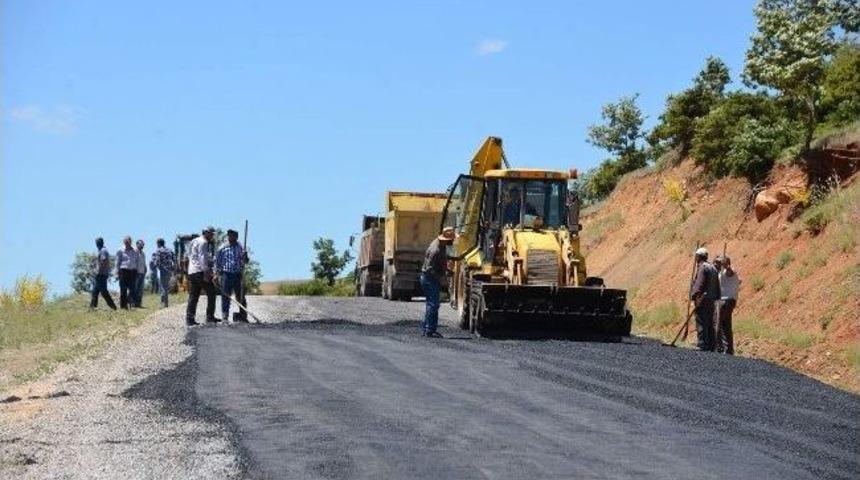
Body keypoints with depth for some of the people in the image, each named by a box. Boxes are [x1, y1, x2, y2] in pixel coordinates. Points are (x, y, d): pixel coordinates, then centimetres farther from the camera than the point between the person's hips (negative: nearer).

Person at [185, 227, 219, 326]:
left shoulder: (194, 241, 23)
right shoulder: (203, 242, -7)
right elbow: (202, 257, -18)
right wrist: (206, 271, -24)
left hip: (191, 272, 9)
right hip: (200, 272, -9)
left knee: (193, 296, 7)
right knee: (211, 293, -1)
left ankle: (189, 318, 2)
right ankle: (210, 317, -2)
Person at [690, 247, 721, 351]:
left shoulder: (702, 267, -9)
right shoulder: (713, 268, 19)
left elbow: (699, 284, -18)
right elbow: (717, 285, 19)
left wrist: (694, 296, -18)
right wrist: (717, 297, 20)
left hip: (702, 299, -9)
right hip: (711, 299, 9)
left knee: (701, 323, -9)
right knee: (710, 323, 11)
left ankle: (703, 345, -13)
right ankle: (711, 345, 12)